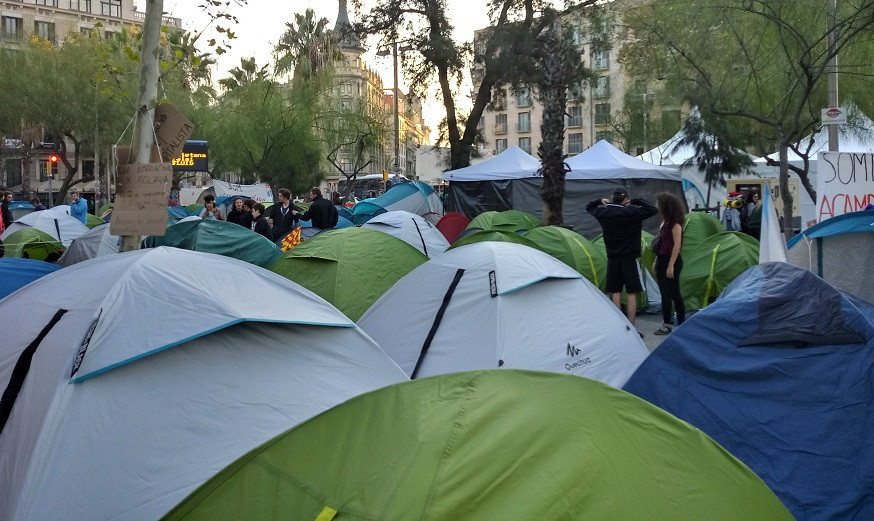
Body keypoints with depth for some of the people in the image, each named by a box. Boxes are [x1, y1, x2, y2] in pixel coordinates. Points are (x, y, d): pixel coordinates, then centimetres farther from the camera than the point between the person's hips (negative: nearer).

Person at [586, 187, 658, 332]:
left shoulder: (603, 212, -1)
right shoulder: (631, 212, -14)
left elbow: (588, 207, 18)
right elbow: (653, 210, -13)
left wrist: (601, 201, 8)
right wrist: (635, 201, -8)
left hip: (612, 259, 4)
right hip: (629, 258, -4)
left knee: (616, 292, 10)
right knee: (632, 293, 1)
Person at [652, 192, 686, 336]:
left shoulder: (675, 224, -14)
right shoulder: (664, 222, 10)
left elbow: (677, 245, -18)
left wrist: (671, 266, -20)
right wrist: (656, 261, 17)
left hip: (671, 261, -9)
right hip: (662, 260, 9)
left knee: (674, 294, -3)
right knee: (665, 294, 10)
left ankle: (682, 325, 6)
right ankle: (666, 324, 16)